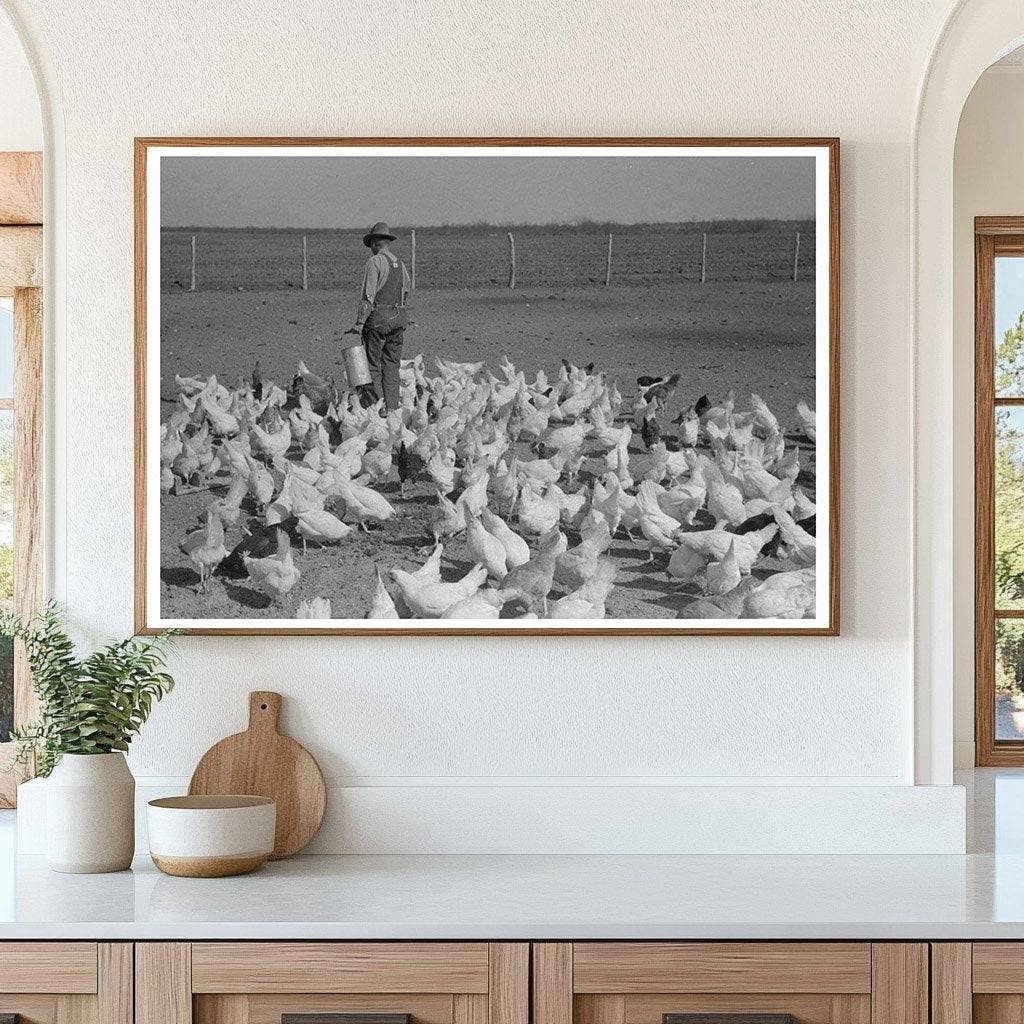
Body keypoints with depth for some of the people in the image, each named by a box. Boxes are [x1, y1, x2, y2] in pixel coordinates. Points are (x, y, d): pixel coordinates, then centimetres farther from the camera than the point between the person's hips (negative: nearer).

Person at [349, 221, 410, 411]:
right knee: (392, 366, 8)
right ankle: (392, 408, 5)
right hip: (398, 318, 6)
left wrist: (359, 322, -13)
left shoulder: (374, 262, -8)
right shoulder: (400, 264, 14)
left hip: (378, 318, -6)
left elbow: (368, 295, -14)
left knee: (373, 366, -2)